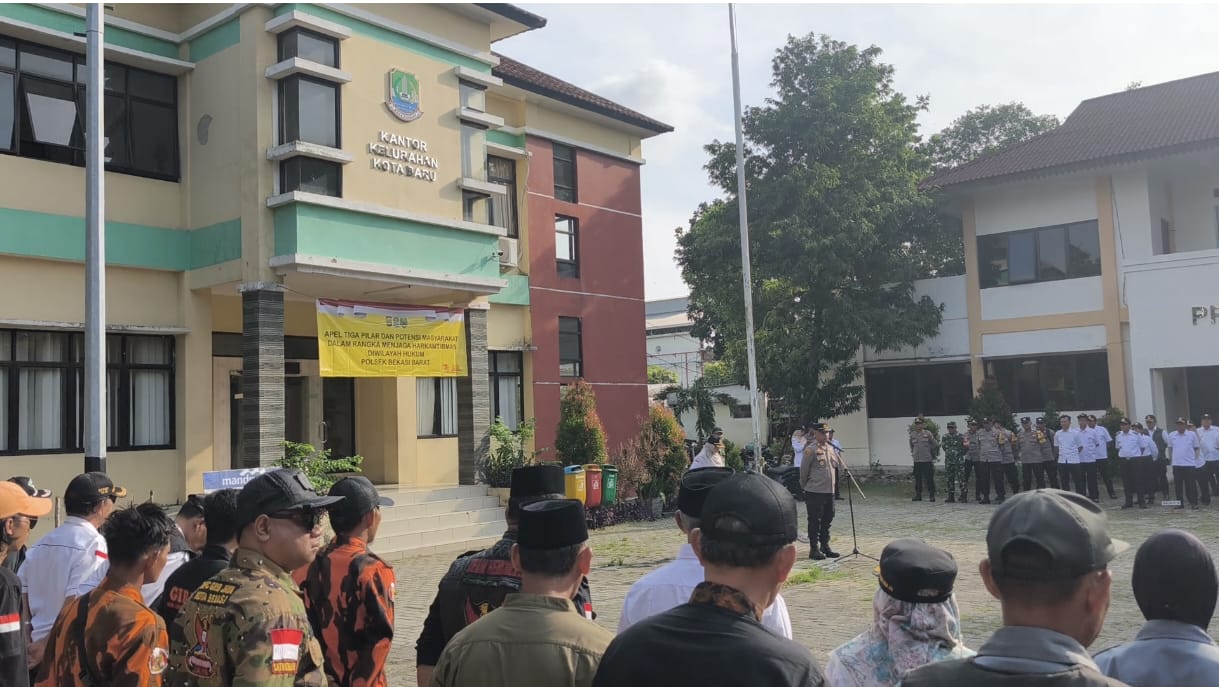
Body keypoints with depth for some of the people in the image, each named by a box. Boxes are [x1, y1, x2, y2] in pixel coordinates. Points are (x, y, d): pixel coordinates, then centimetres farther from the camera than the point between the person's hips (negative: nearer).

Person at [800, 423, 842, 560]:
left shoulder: (831, 448, 10)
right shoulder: (811, 449, -12)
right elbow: (803, 470, -8)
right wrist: (805, 486, 2)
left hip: (829, 491, 7)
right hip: (815, 492, -7)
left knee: (827, 520, 13)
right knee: (815, 521, 0)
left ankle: (825, 546, 24)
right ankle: (814, 549, 7)